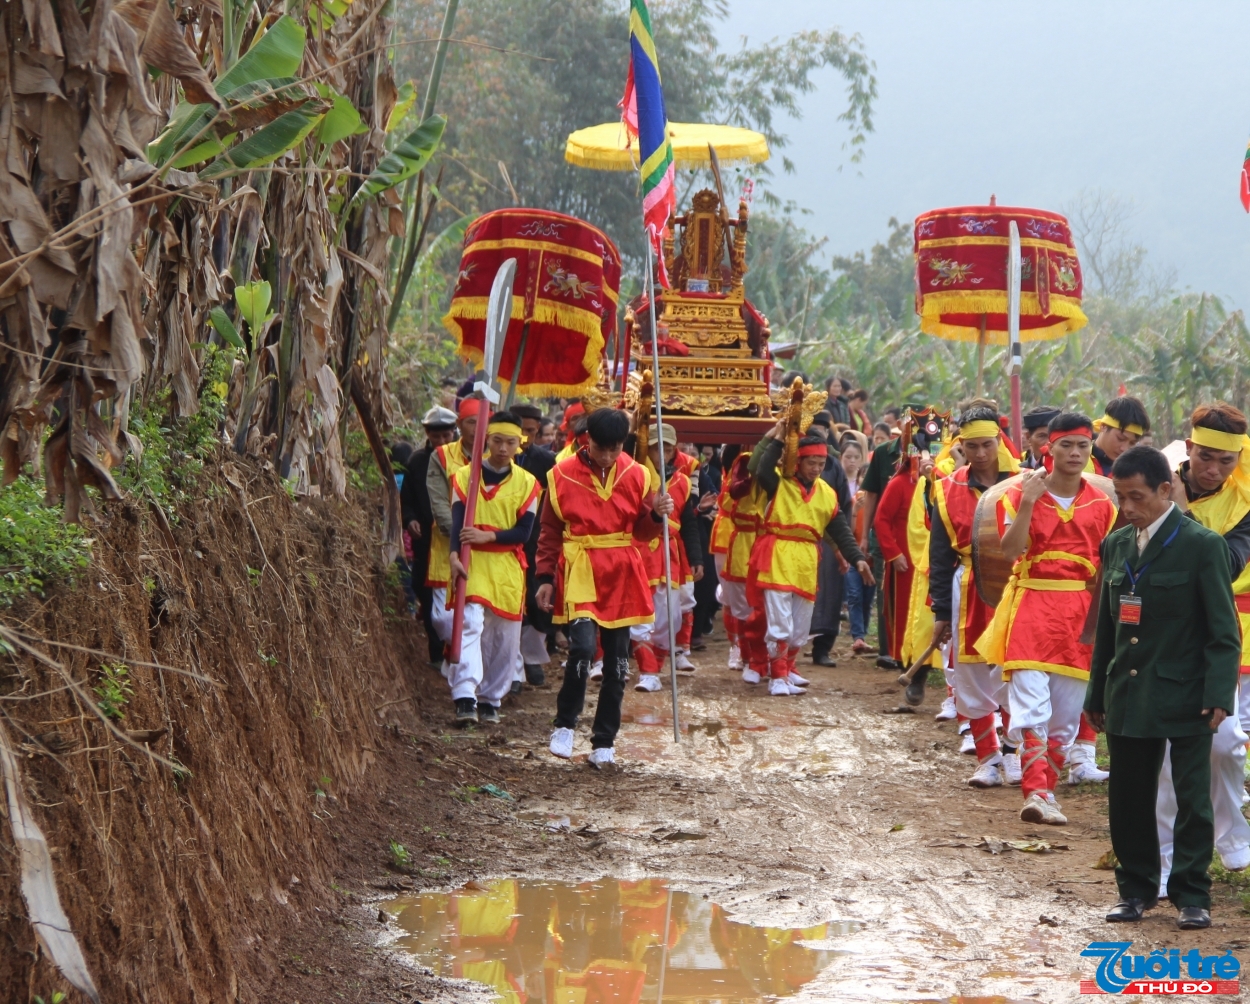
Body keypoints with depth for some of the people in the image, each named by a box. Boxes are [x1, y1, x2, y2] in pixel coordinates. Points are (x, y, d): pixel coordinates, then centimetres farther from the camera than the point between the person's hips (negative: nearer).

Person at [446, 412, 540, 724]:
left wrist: (488, 536, -19)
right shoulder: (465, 476, 3)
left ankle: (490, 699, 21)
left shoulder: (527, 483, 5)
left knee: (504, 637, 7)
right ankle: (465, 698, -25)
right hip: (471, 562, -2)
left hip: (508, 568, 2)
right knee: (470, 623, -19)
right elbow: (458, 521, -8)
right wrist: (455, 555, -26)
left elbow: (523, 532, -3)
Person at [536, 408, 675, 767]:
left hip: (622, 575, 3)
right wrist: (545, 578, 2)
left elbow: (642, 531, 10)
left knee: (617, 661, 5)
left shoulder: (636, 475, 4)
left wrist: (657, 515, -10)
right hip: (579, 572, -3)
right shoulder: (562, 475, -2)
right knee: (583, 646, -20)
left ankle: (604, 742, 16)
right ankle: (565, 724, 1)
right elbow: (550, 532, 6)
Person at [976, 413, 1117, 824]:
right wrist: (1028, 501, -20)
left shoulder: (1102, 505, 8)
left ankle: (1044, 793, 17)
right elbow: (1009, 551, -14)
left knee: (1066, 715, 6)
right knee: (1031, 707, -15)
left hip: (1080, 615, 3)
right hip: (1031, 608, -3)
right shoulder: (1022, 494, 0)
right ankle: (1036, 793, -19)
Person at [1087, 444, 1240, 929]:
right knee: (1127, 798, 8)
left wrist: (1218, 695, -18)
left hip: (1184, 697, -5)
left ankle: (1192, 896, 9)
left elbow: (1223, 630, -9)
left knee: (1192, 799, 1)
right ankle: (1136, 888, 21)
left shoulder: (1201, 545, -8)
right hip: (1129, 696, 5)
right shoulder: (1116, 545, 9)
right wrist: (1097, 694, 14)